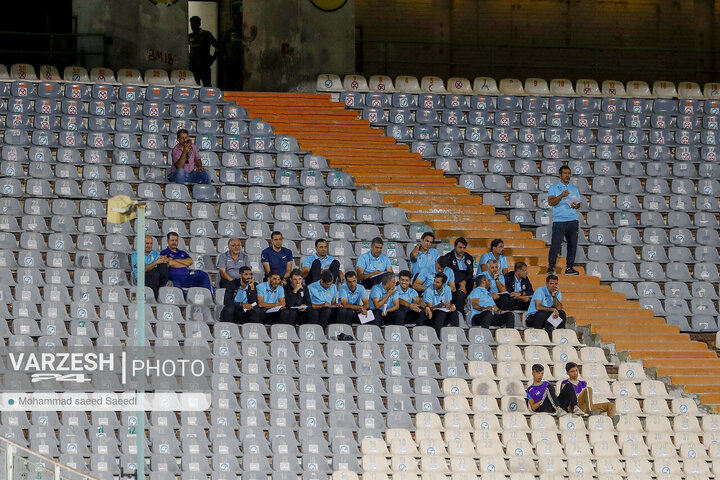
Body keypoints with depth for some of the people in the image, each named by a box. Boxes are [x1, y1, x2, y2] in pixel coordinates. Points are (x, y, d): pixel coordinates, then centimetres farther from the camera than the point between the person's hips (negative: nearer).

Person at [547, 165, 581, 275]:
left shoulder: (574, 189, 20)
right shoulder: (553, 188, 6)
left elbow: (579, 203, 19)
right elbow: (550, 202, -7)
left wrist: (576, 205, -5)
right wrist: (561, 196, -22)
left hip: (572, 220, 4)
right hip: (559, 220, -4)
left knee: (572, 244, 0)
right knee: (555, 245, -10)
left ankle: (569, 268, 5)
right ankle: (551, 268, -4)